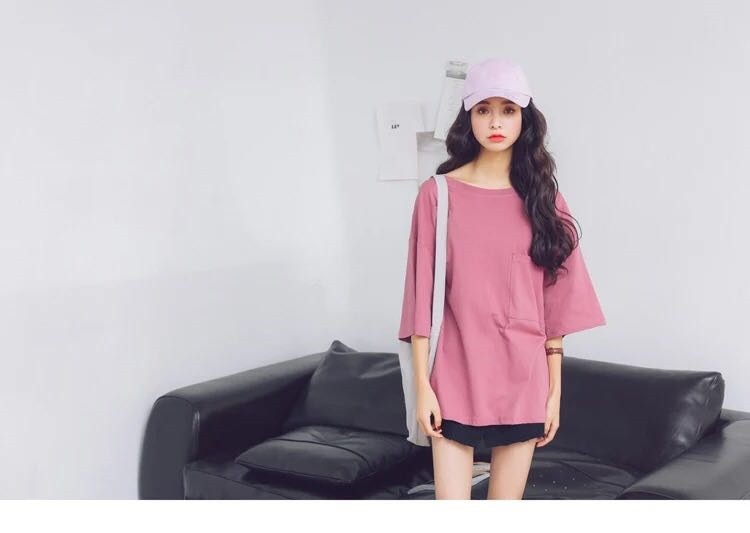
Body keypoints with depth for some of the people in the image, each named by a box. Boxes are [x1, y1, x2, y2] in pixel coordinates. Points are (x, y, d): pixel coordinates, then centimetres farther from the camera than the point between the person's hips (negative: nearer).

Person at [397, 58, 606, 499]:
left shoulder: (543, 199, 3)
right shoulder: (437, 194, -2)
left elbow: (555, 303, 4)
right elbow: (422, 296, -3)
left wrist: (554, 388, 3)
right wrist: (422, 385, -6)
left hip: (522, 378, 2)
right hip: (457, 377, -2)